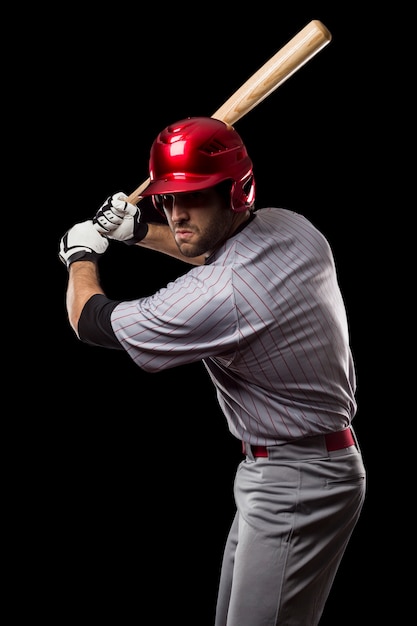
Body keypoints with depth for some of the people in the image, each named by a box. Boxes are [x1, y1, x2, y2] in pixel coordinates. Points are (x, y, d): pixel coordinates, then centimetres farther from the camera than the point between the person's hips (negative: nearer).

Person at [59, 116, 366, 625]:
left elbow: (90, 321, -12)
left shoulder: (219, 297, -28)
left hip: (299, 487, -10)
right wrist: (140, 231, 18)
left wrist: (81, 254, 9)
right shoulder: (291, 227, -2)